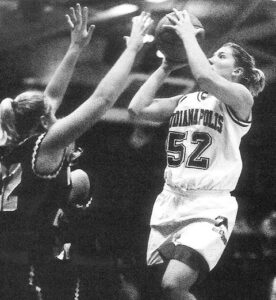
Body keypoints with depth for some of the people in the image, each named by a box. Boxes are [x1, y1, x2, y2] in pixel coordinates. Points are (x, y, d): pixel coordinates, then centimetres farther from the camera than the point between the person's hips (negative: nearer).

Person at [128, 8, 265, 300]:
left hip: (209, 205, -6)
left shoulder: (240, 97, -1)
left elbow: (204, 77, -21)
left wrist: (188, 34, -8)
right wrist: (166, 67, 9)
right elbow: (137, 109, 6)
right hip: (170, 200, 6)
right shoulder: (183, 101, 16)